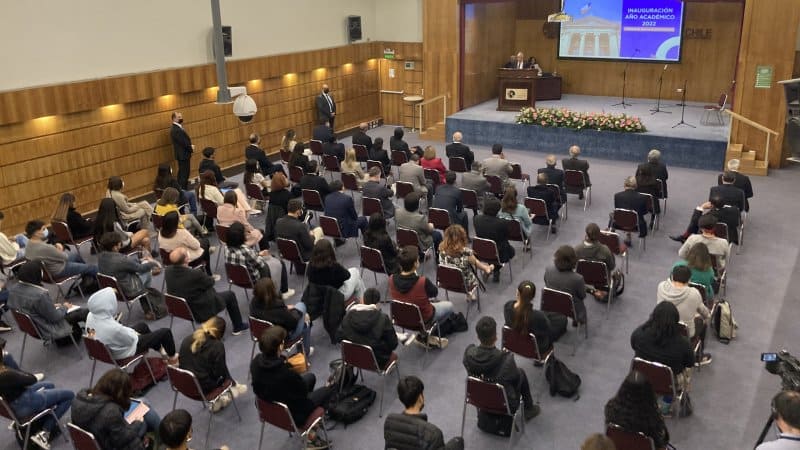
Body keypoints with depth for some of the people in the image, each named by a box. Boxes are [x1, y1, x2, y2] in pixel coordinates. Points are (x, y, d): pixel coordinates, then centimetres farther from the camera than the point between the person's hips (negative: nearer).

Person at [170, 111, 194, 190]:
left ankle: (181, 189, 24)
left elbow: (185, 140, 14)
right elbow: (183, 142, -23)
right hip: (183, 155, -11)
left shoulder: (177, 128, 11)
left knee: (182, 174, 16)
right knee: (184, 174, -6)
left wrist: (190, 146, -1)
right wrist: (191, 148, -8)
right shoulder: (176, 130, -22)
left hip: (182, 154, 11)